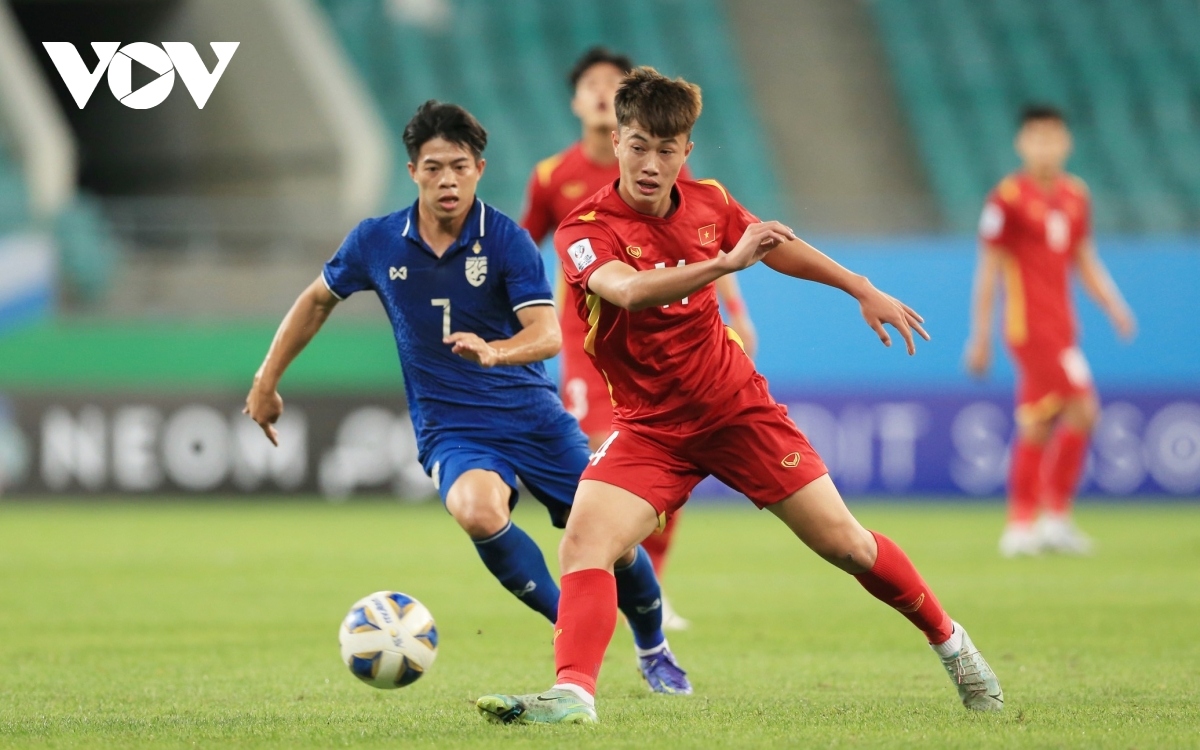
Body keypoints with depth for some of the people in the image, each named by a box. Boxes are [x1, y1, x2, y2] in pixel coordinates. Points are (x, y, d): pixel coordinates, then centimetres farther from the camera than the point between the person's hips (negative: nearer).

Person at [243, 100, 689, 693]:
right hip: (450, 427, 0)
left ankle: (653, 652, 29)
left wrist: (492, 351, -43)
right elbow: (318, 300, 15)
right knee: (480, 513, -33)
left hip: (533, 415, 0)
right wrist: (266, 382, 14)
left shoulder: (507, 240, -11)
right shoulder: (376, 242, -4)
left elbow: (547, 334, -22)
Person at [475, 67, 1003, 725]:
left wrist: (865, 290, 25)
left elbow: (778, 247, 19)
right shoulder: (584, 231, -18)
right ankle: (573, 695, -30)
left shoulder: (707, 202, -3)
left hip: (738, 406, 2)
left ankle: (949, 642, 22)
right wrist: (728, 260, -50)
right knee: (583, 542, -25)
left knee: (843, 542, 2)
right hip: (650, 426, -2)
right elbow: (630, 290, -40)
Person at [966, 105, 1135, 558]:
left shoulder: (1075, 195, 11)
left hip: (1060, 328, 7)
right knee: (1082, 407, -16)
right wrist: (980, 335, -6)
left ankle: (1020, 528, 14)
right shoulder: (1008, 198, -9)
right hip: (1030, 327, -7)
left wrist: (1113, 305, 7)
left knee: (1037, 427, 9)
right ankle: (1056, 517, -9)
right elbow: (988, 269, -6)